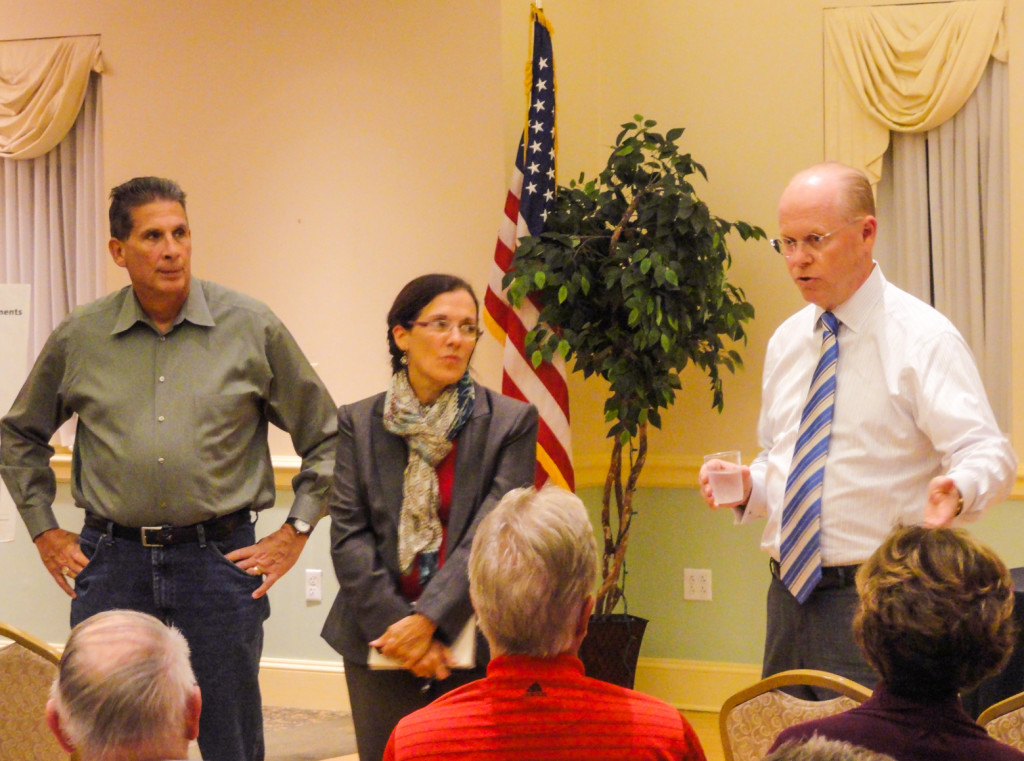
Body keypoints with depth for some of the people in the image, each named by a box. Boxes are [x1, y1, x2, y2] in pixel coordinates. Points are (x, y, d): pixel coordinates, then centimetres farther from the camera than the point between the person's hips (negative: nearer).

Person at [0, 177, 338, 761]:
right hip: (112, 559, 2)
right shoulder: (79, 338, 5)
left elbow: (324, 434, 7)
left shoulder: (253, 328, 0)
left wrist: (296, 532, 3)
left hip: (220, 557, -1)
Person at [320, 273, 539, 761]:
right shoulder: (358, 423, 6)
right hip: (379, 646, 2)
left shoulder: (511, 422, 0)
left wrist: (428, 619, -15)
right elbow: (348, 535, -1)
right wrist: (395, 625, -11)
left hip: (473, 644, -1)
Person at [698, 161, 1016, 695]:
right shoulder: (786, 342, 13)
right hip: (790, 592, 7)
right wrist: (746, 486, 1)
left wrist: (958, 488, -37)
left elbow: (988, 454, -15)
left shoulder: (923, 338, -8)